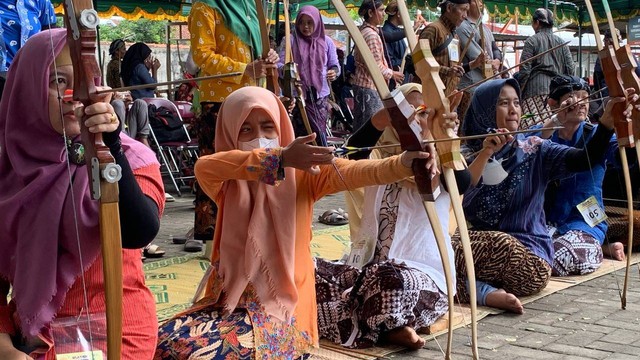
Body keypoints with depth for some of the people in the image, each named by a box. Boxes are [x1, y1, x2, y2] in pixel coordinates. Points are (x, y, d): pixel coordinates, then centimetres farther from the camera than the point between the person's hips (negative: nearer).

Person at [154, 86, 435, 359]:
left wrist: (404, 164, -43)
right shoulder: (228, 180, 3)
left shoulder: (301, 173, -1)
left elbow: (355, 172, -20)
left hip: (282, 307, -3)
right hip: (229, 301, 3)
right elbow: (204, 167, -23)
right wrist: (281, 158, -39)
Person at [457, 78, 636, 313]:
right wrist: (486, 153, -21)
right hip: (477, 247, 2)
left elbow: (585, 159, -10)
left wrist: (607, 123, -27)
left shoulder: (534, 150, 5)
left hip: (529, 252, -1)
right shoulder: (468, 154, 5)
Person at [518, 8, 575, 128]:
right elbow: (571, 69, 11)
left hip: (537, 89, -5)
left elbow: (524, 70, -3)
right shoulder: (562, 42, 16)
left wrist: (519, 92, 3)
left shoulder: (532, 41, 3)